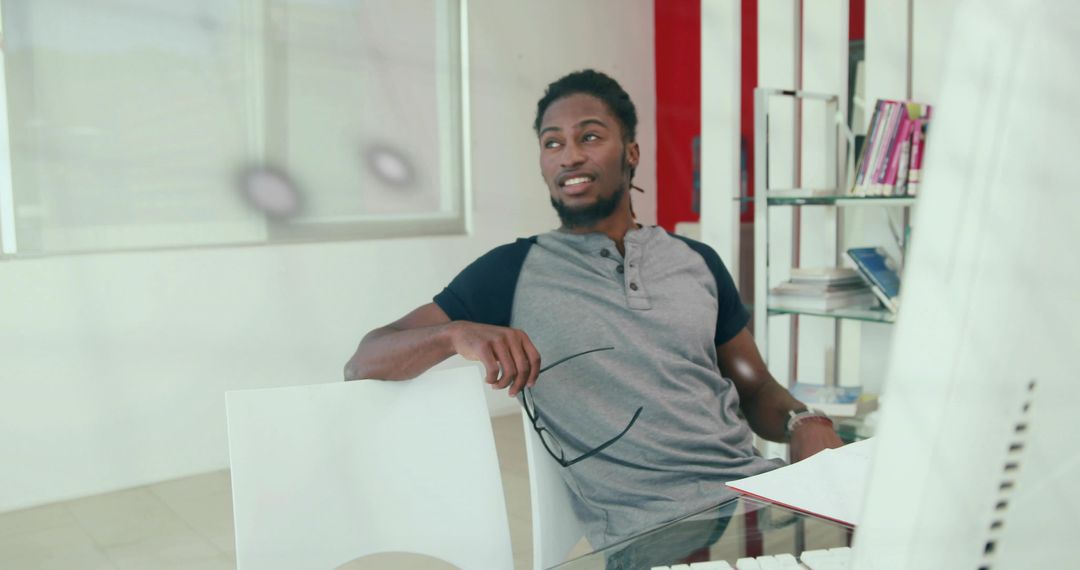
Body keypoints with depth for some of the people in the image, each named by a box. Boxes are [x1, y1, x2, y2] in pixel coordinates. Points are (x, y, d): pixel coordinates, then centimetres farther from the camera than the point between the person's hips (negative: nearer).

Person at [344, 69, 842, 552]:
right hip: (648, 531, -4)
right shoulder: (512, 272, 5)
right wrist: (456, 333, -20)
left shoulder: (698, 262, 15)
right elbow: (363, 364, 2)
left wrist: (803, 422, -4)